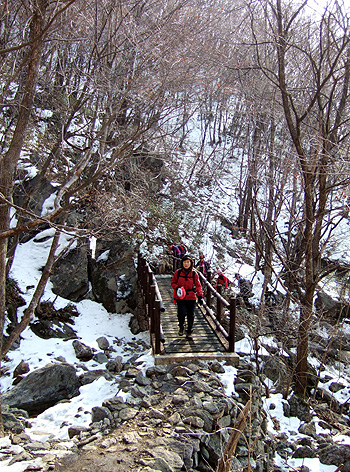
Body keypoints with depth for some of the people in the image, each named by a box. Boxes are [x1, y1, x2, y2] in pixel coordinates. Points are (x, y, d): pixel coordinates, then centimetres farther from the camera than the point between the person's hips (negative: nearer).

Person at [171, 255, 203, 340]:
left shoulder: (194, 273, 0)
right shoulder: (178, 272, 0)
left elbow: (198, 285, -1)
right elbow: (173, 282, 10)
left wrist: (200, 296, -12)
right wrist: (177, 288, -12)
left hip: (191, 298, 1)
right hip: (180, 297, -1)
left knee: (190, 315, 6)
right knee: (182, 314, -14)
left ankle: (189, 332, 25)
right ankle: (181, 326, 19)